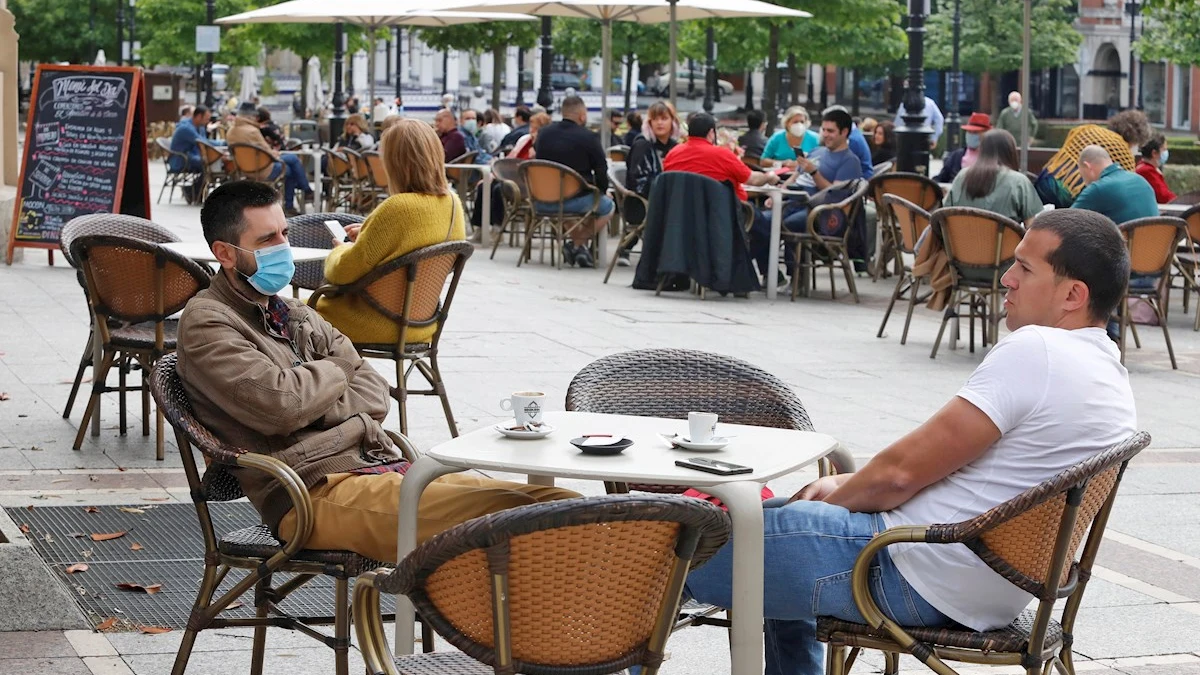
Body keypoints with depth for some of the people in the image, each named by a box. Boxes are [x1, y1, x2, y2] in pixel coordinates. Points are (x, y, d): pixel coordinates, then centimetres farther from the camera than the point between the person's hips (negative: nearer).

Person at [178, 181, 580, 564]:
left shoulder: (296, 315, 25)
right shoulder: (206, 323, 0)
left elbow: (376, 395, 17)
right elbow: (279, 404, -16)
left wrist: (311, 405, -3)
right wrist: (332, 372, 5)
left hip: (384, 466, 9)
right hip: (316, 492, -9)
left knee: (556, 504, -12)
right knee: (505, 515, -30)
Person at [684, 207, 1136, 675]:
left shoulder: (1035, 351, -22)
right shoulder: (1112, 376, 9)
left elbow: (902, 471, -19)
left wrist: (837, 496, 1)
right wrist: (850, 485, 11)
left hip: (918, 581, -11)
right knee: (776, 515, 32)